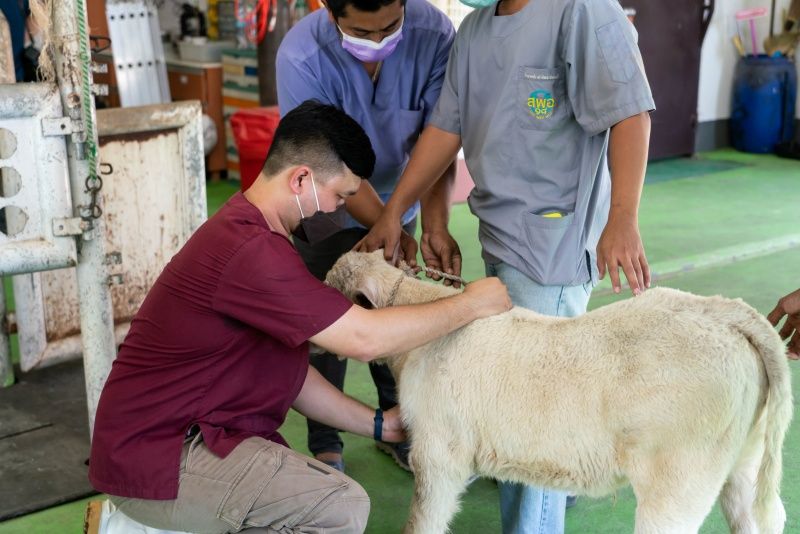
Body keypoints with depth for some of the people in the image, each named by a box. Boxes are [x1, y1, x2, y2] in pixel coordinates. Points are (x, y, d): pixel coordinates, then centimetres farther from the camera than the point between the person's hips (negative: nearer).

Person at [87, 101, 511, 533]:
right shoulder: (248, 251, -24)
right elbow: (365, 338, -25)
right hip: (152, 459, -10)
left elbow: (289, 375, 13)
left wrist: (378, 424, 8)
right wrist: (470, 305, -12)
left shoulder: (250, 234, 10)